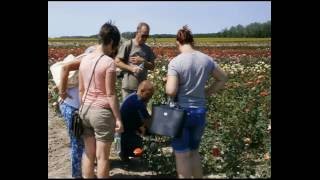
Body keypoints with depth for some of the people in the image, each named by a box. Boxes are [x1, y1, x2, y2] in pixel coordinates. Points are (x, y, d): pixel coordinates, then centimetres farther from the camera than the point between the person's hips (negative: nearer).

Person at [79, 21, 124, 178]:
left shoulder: (85, 59, 4)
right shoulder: (109, 62, -15)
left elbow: (81, 90, 9)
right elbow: (110, 94, -15)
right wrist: (118, 119, -9)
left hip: (86, 110, 6)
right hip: (102, 112, -6)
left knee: (88, 153, 16)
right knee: (102, 157, 6)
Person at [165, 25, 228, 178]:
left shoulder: (175, 62, -16)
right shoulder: (206, 59, 0)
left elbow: (170, 91, -23)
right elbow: (223, 79, 13)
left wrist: (168, 85, -1)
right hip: (200, 112, 5)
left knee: (182, 154, 8)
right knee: (194, 151, 23)